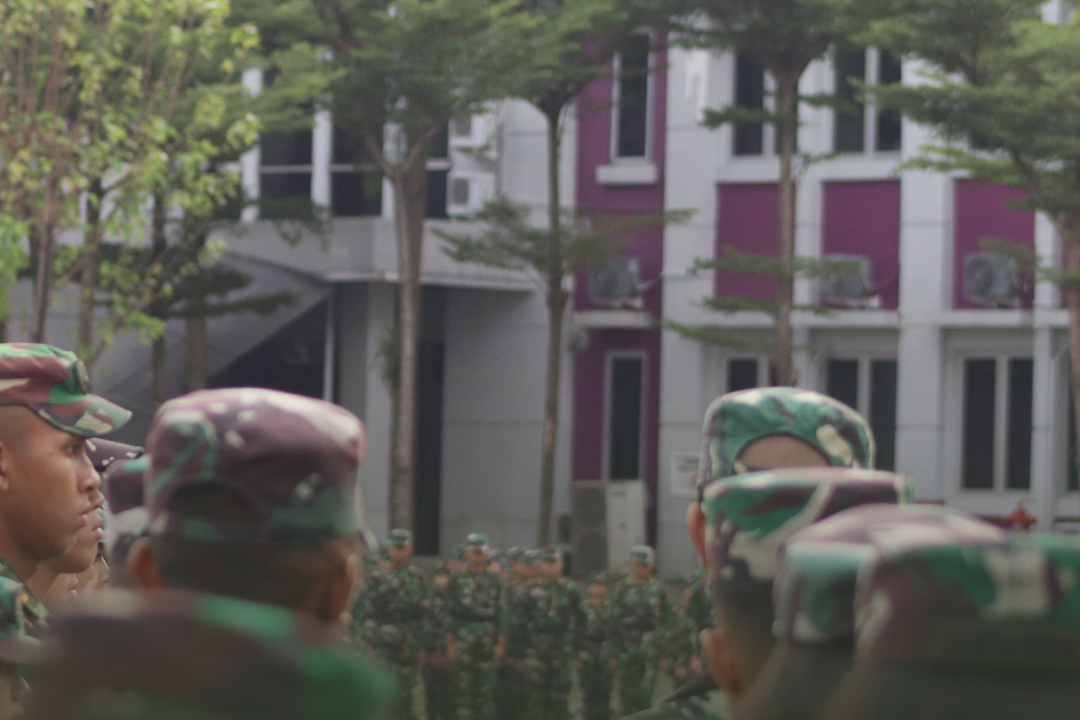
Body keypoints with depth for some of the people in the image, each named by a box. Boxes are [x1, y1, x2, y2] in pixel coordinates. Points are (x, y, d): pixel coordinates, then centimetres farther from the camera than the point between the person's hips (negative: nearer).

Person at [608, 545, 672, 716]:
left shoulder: (658, 590, 6)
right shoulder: (621, 590, 7)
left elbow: (665, 624, 6)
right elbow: (613, 623, 6)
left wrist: (664, 654, 2)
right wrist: (613, 653, 2)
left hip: (650, 646, -1)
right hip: (627, 649, 1)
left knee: (645, 691, -11)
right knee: (627, 691, 3)